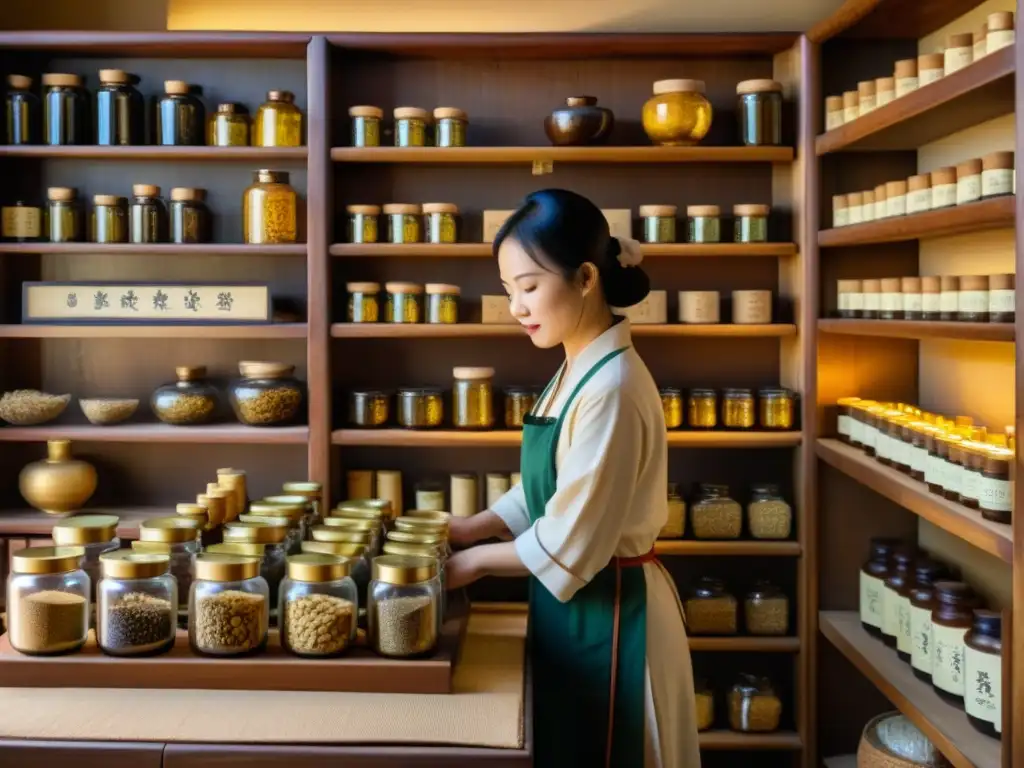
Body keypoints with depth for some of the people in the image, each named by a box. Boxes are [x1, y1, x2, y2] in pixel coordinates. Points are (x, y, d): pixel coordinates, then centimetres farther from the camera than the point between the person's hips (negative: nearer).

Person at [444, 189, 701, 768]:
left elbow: (569, 543, -23)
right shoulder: (577, 372, 6)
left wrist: (474, 561, -10)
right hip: (576, 604, 9)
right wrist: (472, 528, 1)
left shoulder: (612, 387, -24)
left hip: (608, 614, -9)